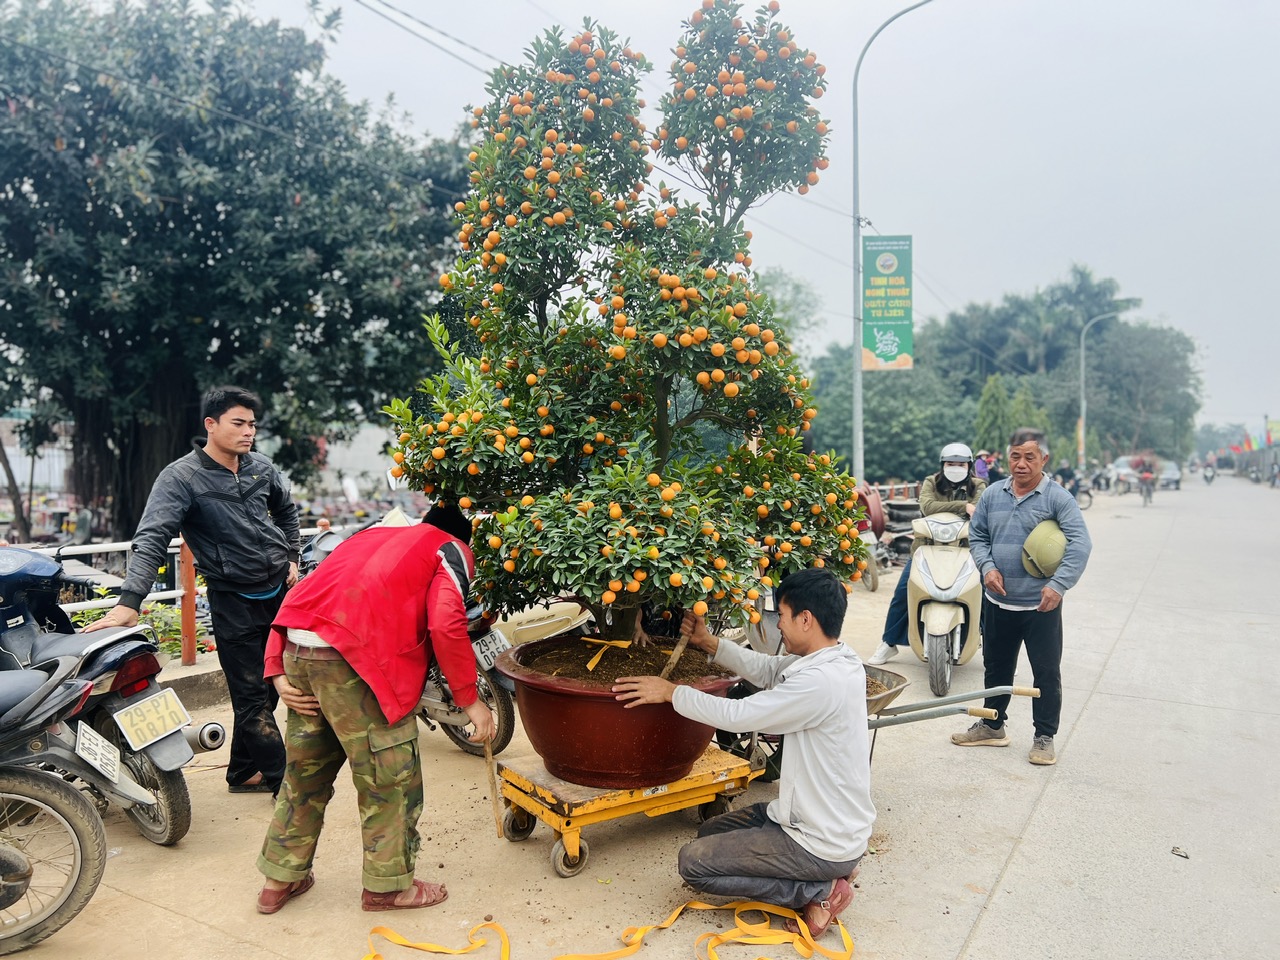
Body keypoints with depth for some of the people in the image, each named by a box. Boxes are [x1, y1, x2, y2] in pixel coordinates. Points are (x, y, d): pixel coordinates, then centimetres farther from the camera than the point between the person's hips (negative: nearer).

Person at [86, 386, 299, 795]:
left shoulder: (261, 467, 2)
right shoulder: (182, 477, -15)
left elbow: (286, 511, 21)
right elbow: (152, 539, -25)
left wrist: (291, 558, 12)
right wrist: (130, 601, -36)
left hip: (281, 589, 6)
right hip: (234, 601, -5)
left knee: (266, 688, 16)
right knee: (252, 697, 0)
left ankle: (244, 771, 34)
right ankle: (283, 780, 11)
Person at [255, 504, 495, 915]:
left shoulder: (372, 535, 30)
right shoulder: (452, 550, 11)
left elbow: (300, 595, 20)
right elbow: (446, 624, -9)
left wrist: (278, 672, 14)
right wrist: (470, 699, -1)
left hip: (297, 648, 7)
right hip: (356, 656, -7)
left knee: (305, 769, 24)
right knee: (390, 777, 10)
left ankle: (280, 880, 36)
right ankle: (387, 886, 23)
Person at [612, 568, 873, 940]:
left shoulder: (821, 681, -30)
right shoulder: (837, 658, -2)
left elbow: (737, 714, -25)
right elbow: (766, 669, 10)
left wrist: (670, 692, -13)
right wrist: (709, 643, 6)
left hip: (823, 842, -9)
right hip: (834, 822, 9)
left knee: (693, 861, -2)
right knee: (710, 833, 20)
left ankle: (818, 891, -1)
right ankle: (831, 869, 12)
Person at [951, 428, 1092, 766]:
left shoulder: (1058, 498, -9)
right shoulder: (993, 494, 5)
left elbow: (1080, 544, -16)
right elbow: (976, 535, 12)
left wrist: (1059, 584, -25)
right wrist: (987, 567, -6)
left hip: (1041, 605, -5)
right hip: (998, 601, 5)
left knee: (1046, 672, 5)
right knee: (996, 666, 18)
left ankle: (1044, 737, 20)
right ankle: (992, 726, 34)